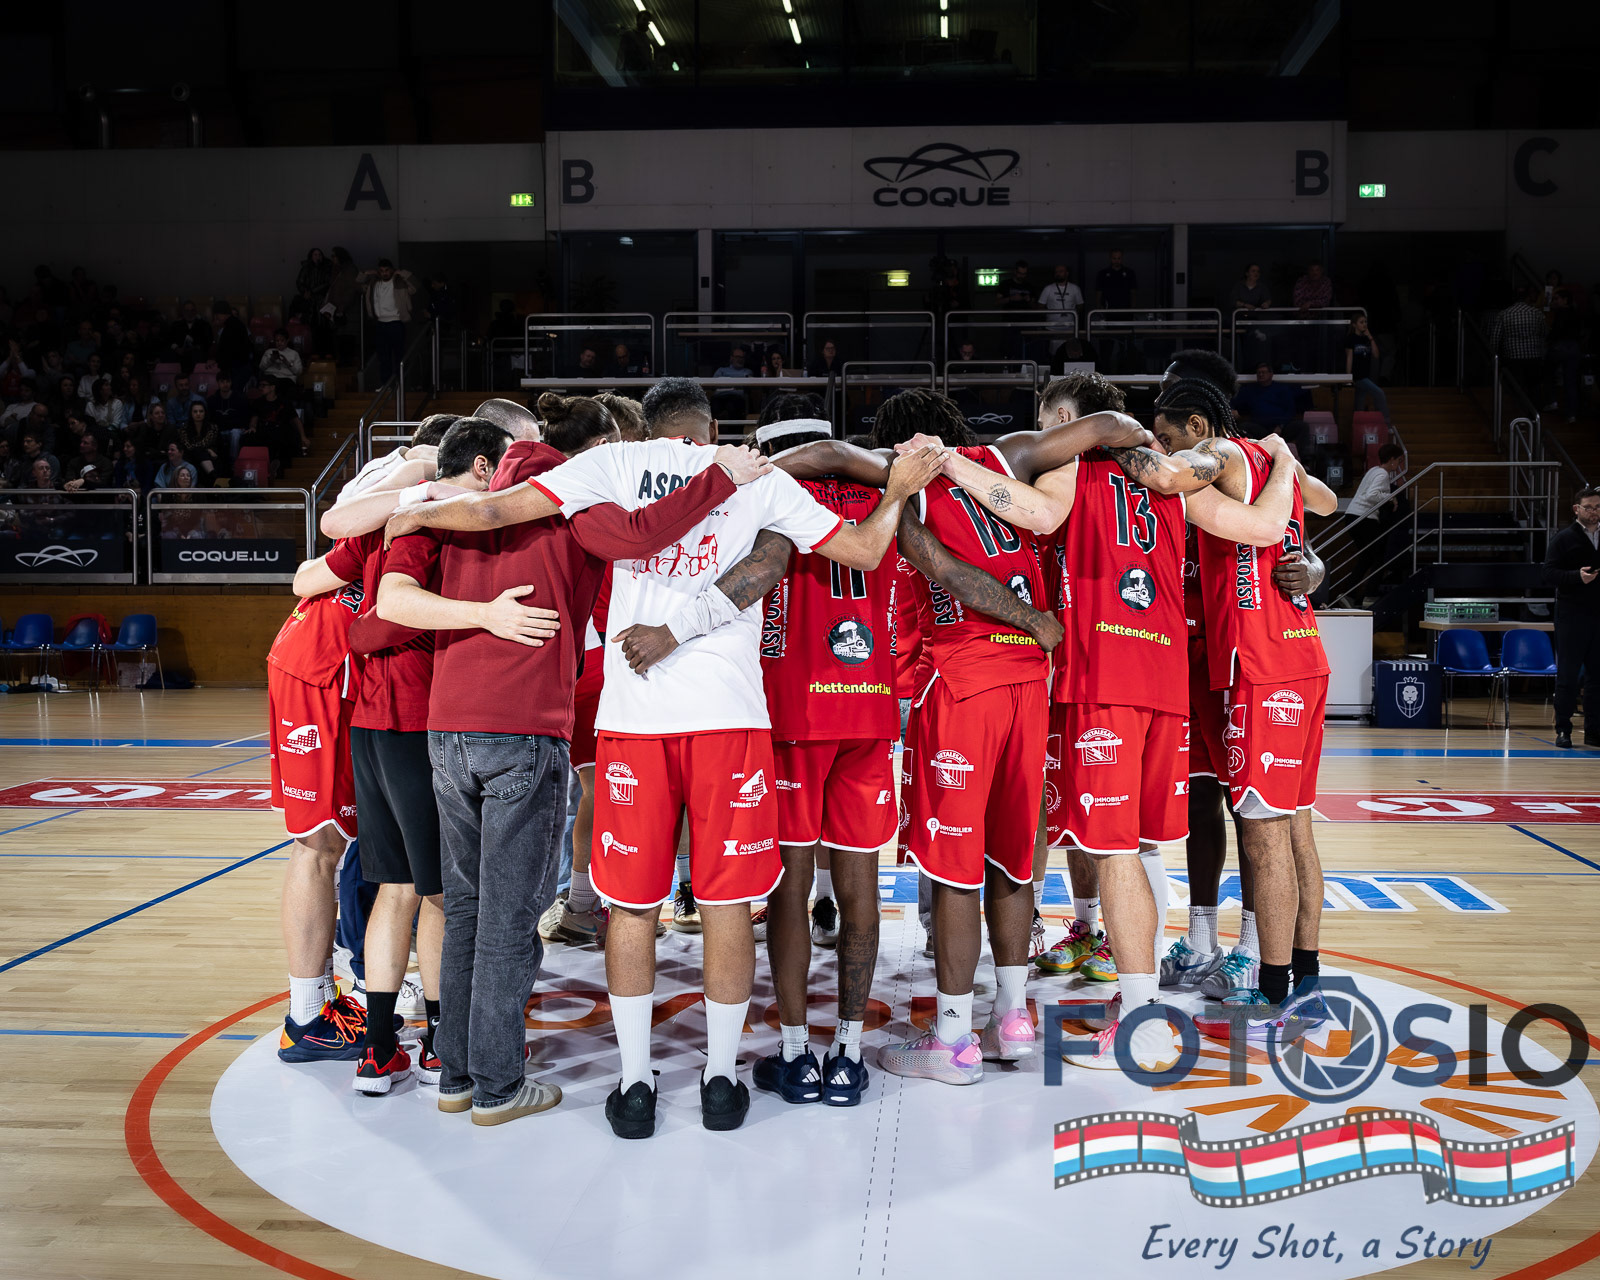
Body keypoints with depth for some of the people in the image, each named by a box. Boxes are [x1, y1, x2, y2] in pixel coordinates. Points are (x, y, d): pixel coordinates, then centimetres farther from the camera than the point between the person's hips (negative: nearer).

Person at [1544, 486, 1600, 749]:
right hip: (1572, 616, -4)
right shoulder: (1564, 539, -1)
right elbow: (1549, 573, -9)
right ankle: (1563, 730, 7)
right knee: (1568, 675, -1)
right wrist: (1577, 576, -22)